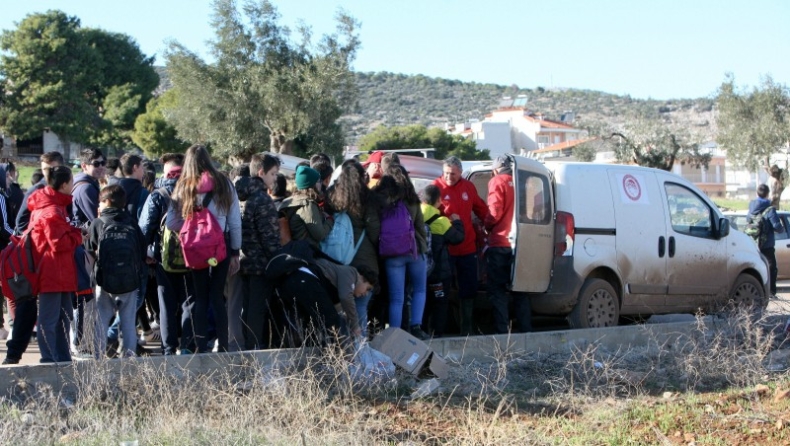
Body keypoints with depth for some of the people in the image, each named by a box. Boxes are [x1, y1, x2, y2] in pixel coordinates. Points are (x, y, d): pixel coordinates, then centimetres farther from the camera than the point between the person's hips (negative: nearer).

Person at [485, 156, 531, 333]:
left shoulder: (497, 182, -4)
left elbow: (495, 212, -14)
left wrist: (486, 226, 4)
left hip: (500, 243, -6)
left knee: (497, 289, -1)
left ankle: (502, 331, -7)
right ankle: (526, 330, 13)